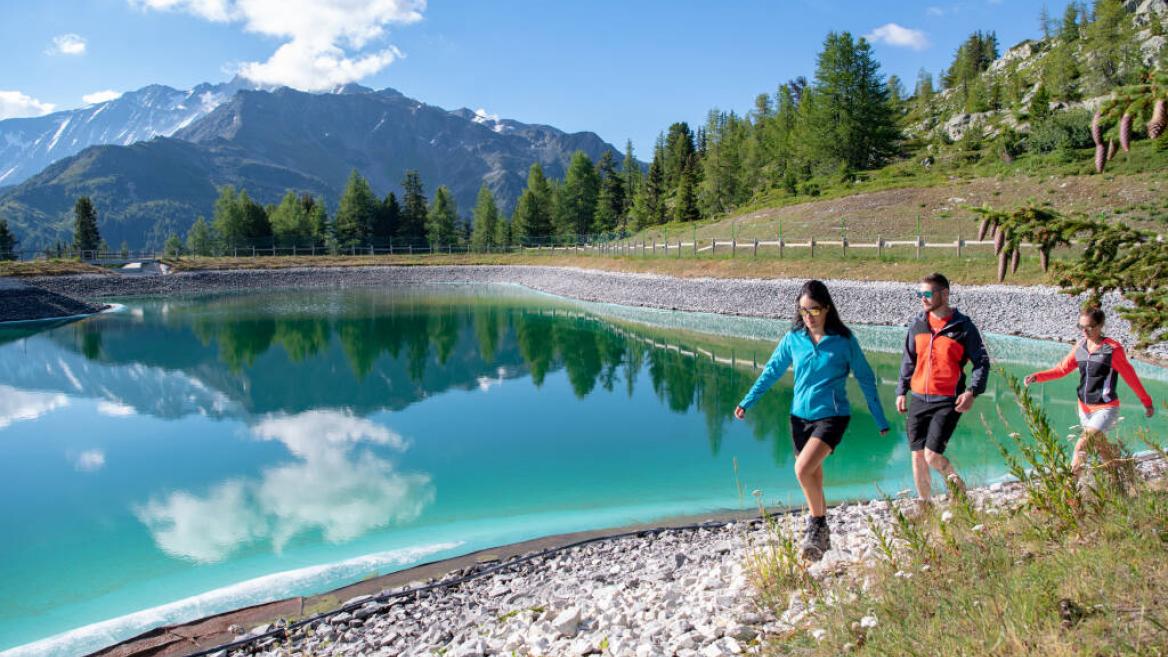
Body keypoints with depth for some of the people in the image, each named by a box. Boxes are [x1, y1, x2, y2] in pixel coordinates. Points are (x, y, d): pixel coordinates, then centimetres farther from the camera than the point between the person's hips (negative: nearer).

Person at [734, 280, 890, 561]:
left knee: (803, 469, -22)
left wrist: (880, 420, 4)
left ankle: (817, 524, 1)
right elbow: (772, 371, 9)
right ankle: (821, 537, 28)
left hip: (832, 415, -4)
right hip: (800, 416, 4)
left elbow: (865, 378, 1)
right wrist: (747, 402, 3)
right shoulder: (793, 338, 1)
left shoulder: (844, 339, -7)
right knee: (813, 478, 12)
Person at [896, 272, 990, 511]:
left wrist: (972, 391, -14)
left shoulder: (963, 326, -4)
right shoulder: (917, 324, 7)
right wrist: (902, 391, 11)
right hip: (918, 401, 5)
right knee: (917, 456, 7)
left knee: (932, 455, -12)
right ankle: (925, 506, 22)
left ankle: (958, 486, 18)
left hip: (947, 402, -4)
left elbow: (982, 362, 0)